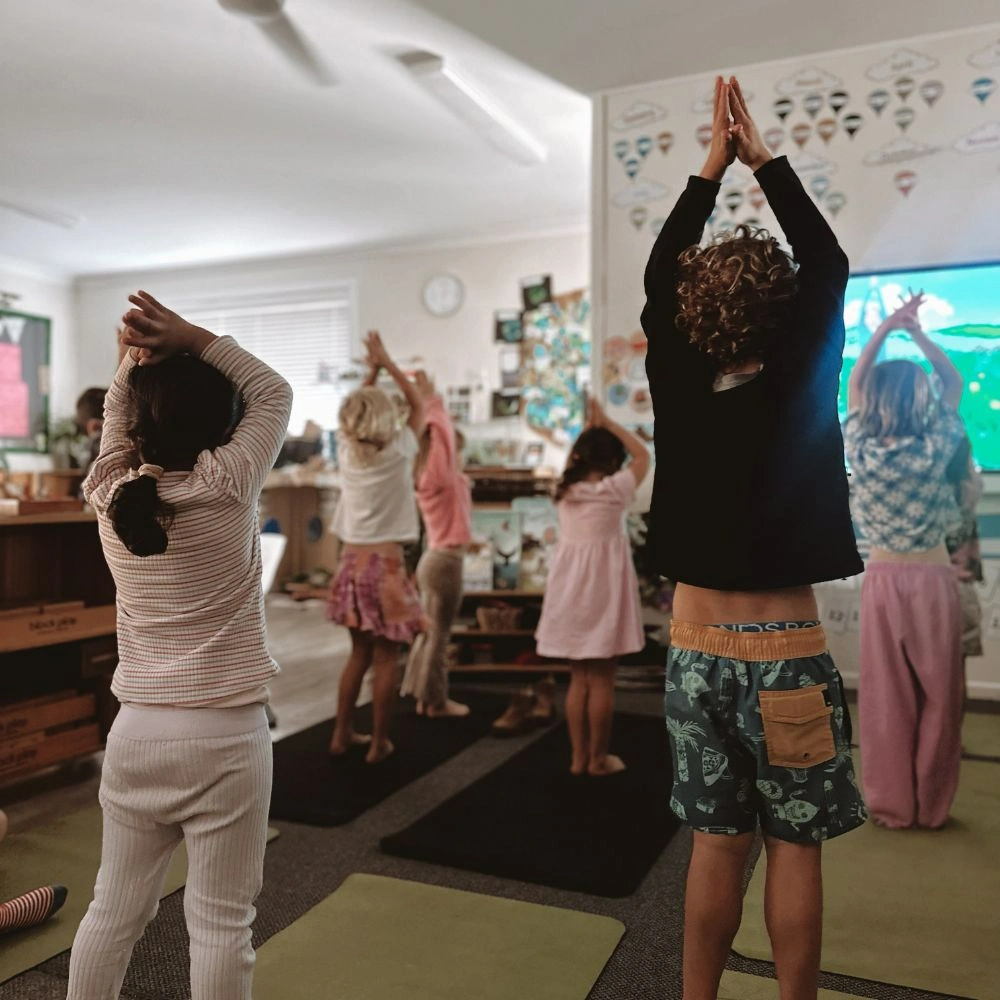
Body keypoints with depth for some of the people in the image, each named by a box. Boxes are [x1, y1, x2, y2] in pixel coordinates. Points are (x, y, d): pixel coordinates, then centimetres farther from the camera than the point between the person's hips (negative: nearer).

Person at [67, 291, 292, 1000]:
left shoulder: (110, 491, -1)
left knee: (115, 908, 19)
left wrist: (138, 355, 4)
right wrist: (191, 339, -3)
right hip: (225, 735, -5)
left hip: (135, 730, 5)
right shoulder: (225, 488, -13)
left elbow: (118, 408, 18)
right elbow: (274, 394, 0)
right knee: (221, 921, 8)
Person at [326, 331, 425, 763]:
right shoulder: (397, 452, -9)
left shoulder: (346, 451, 3)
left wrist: (371, 369, 23)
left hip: (352, 562, 6)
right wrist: (387, 362, 11)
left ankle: (343, 734, 25)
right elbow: (418, 405, 5)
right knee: (386, 657, 5)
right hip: (385, 564, -5)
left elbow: (354, 409, 21)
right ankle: (378, 743, 12)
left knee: (359, 652, 18)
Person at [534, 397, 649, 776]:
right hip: (602, 590, -5)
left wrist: (590, 428, 19)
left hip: (571, 592, 6)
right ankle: (598, 758, 14)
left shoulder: (565, 490, 5)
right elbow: (643, 455, 4)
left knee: (578, 678, 13)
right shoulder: (613, 490, -9)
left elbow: (576, 457, 26)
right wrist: (607, 423, 7)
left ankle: (578, 756, 20)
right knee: (602, 679, 5)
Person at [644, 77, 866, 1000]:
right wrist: (761, 158, 7)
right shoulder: (798, 396, -10)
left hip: (699, 650, 3)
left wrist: (711, 168, 11)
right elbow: (829, 265, 1)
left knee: (717, 842, 15)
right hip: (783, 653, -3)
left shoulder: (680, 396, -5)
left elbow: (658, 279, 7)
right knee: (794, 847, 12)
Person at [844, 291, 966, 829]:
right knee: (937, 697, 10)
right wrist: (918, 333, 5)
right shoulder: (934, 451, -10)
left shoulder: (860, 451, -6)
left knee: (886, 697, 8)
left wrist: (884, 327, 7)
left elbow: (855, 383, 9)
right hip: (932, 581, -1)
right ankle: (931, 806, 19)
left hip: (883, 582, 1)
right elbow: (954, 383, 7)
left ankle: (891, 805, 16)